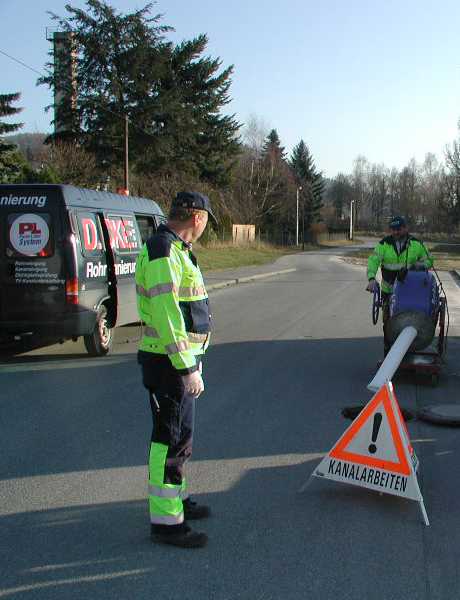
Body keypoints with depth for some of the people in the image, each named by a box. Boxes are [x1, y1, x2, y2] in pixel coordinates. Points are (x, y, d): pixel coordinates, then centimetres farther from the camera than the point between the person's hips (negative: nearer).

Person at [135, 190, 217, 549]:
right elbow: (165, 314, -25)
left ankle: (176, 497, 37)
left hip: (181, 358, 10)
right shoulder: (163, 252, -19)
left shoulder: (175, 250, 16)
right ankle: (166, 520, 8)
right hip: (171, 361, -10)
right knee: (172, 438, -3)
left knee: (180, 433, 21)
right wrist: (188, 368, -25)